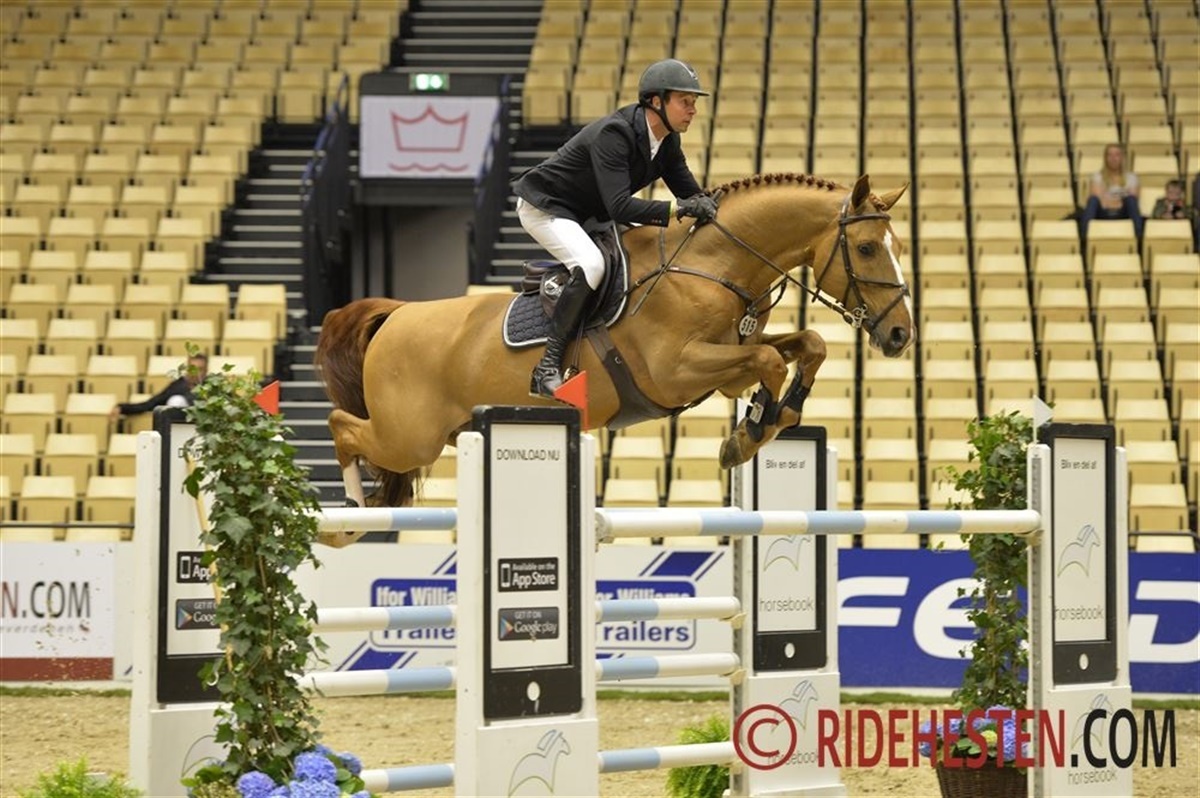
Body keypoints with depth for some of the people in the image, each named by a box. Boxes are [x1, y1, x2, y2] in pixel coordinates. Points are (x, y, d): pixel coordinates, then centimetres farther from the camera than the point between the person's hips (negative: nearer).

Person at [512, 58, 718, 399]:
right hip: (544, 207, -9)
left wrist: (706, 205, -21)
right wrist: (677, 208, -45)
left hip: (590, 214, 10)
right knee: (591, 264, -33)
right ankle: (548, 367, -30)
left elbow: (690, 192, 2)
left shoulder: (667, 141, -4)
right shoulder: (613, 134, -31)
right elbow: (619, 206, -39)